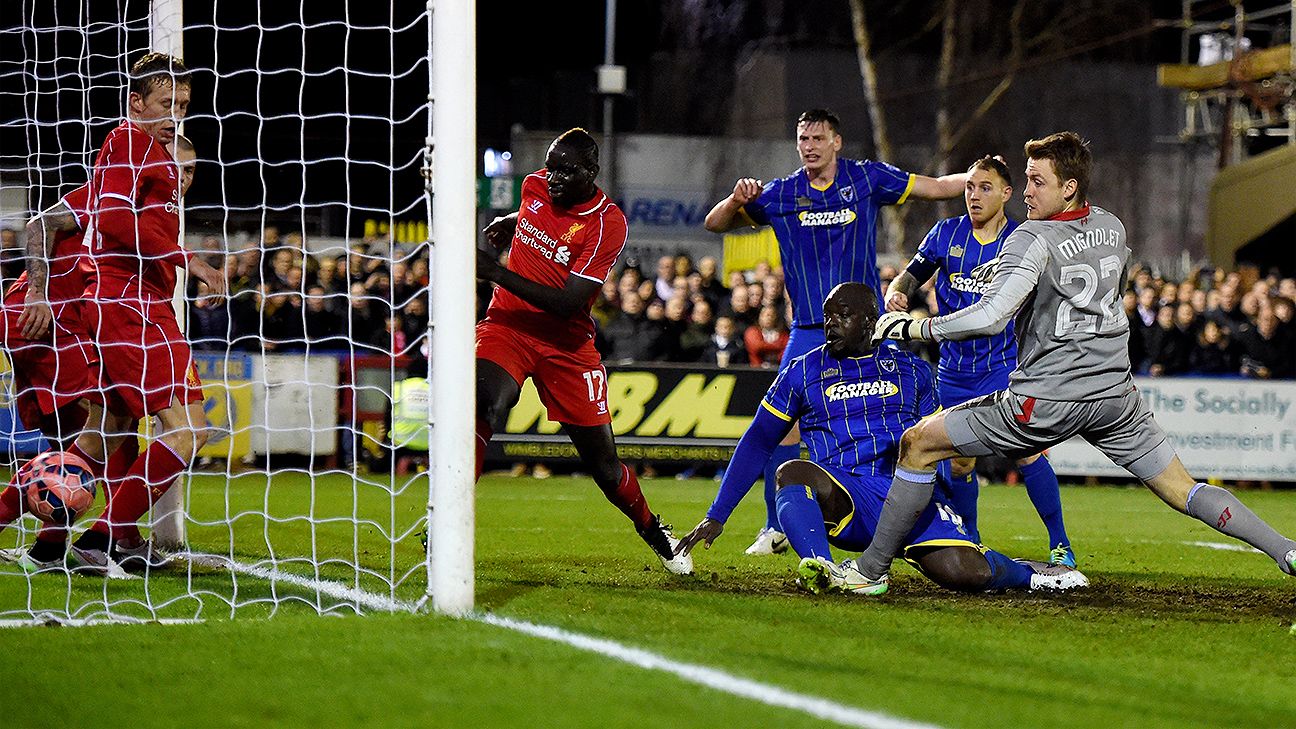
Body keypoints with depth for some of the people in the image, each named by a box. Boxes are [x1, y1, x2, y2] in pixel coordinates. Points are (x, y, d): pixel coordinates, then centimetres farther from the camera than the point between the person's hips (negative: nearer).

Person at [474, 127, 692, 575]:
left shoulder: (608, 223, -17)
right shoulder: (535, 186, 1)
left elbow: (566, 303, -23)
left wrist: (497, 272, -27)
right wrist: (508, 224, 11)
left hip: (567, 344, -2)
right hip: (508, 325, 2)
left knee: (602, 462, 5)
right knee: (486, 405, -31)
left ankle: (653, 533, 32)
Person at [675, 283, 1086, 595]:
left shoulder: (910, 371, 18)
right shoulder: (803, 372, 14)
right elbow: (758, 444, 14)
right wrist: (716, 517, 10)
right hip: (845, 499, -1)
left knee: (967, 573, -22)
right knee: (794, 472, -35)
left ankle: (1027, 574, 13)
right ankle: (822, 570, -58)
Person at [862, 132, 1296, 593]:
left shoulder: (1034, 239, -13)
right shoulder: (1112, 227, 8)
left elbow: (990, 318, -24)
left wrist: (910, 328, -13)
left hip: (1046, 401, -6)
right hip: (1115, 392, 6)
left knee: (919, 443, 4)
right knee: (1184, 492, 13)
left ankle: (872, 567, 4)